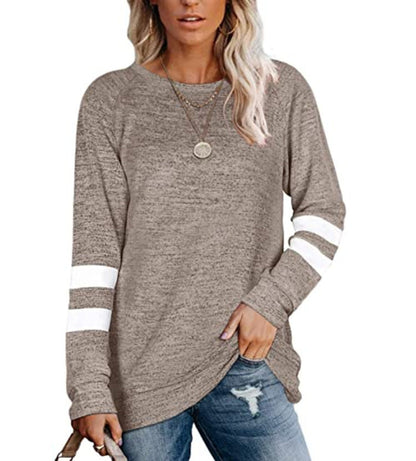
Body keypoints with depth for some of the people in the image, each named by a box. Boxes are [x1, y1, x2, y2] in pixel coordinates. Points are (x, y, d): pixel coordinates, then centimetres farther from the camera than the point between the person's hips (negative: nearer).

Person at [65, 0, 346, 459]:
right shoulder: (110, 99, 0)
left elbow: (323, 213, 8)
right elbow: (92, 249, -5)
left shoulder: (283, 90, 4)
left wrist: (271, 300, -7)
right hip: (139, 370, -1)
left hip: (246, 363, 1)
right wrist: (89, 390, -10)